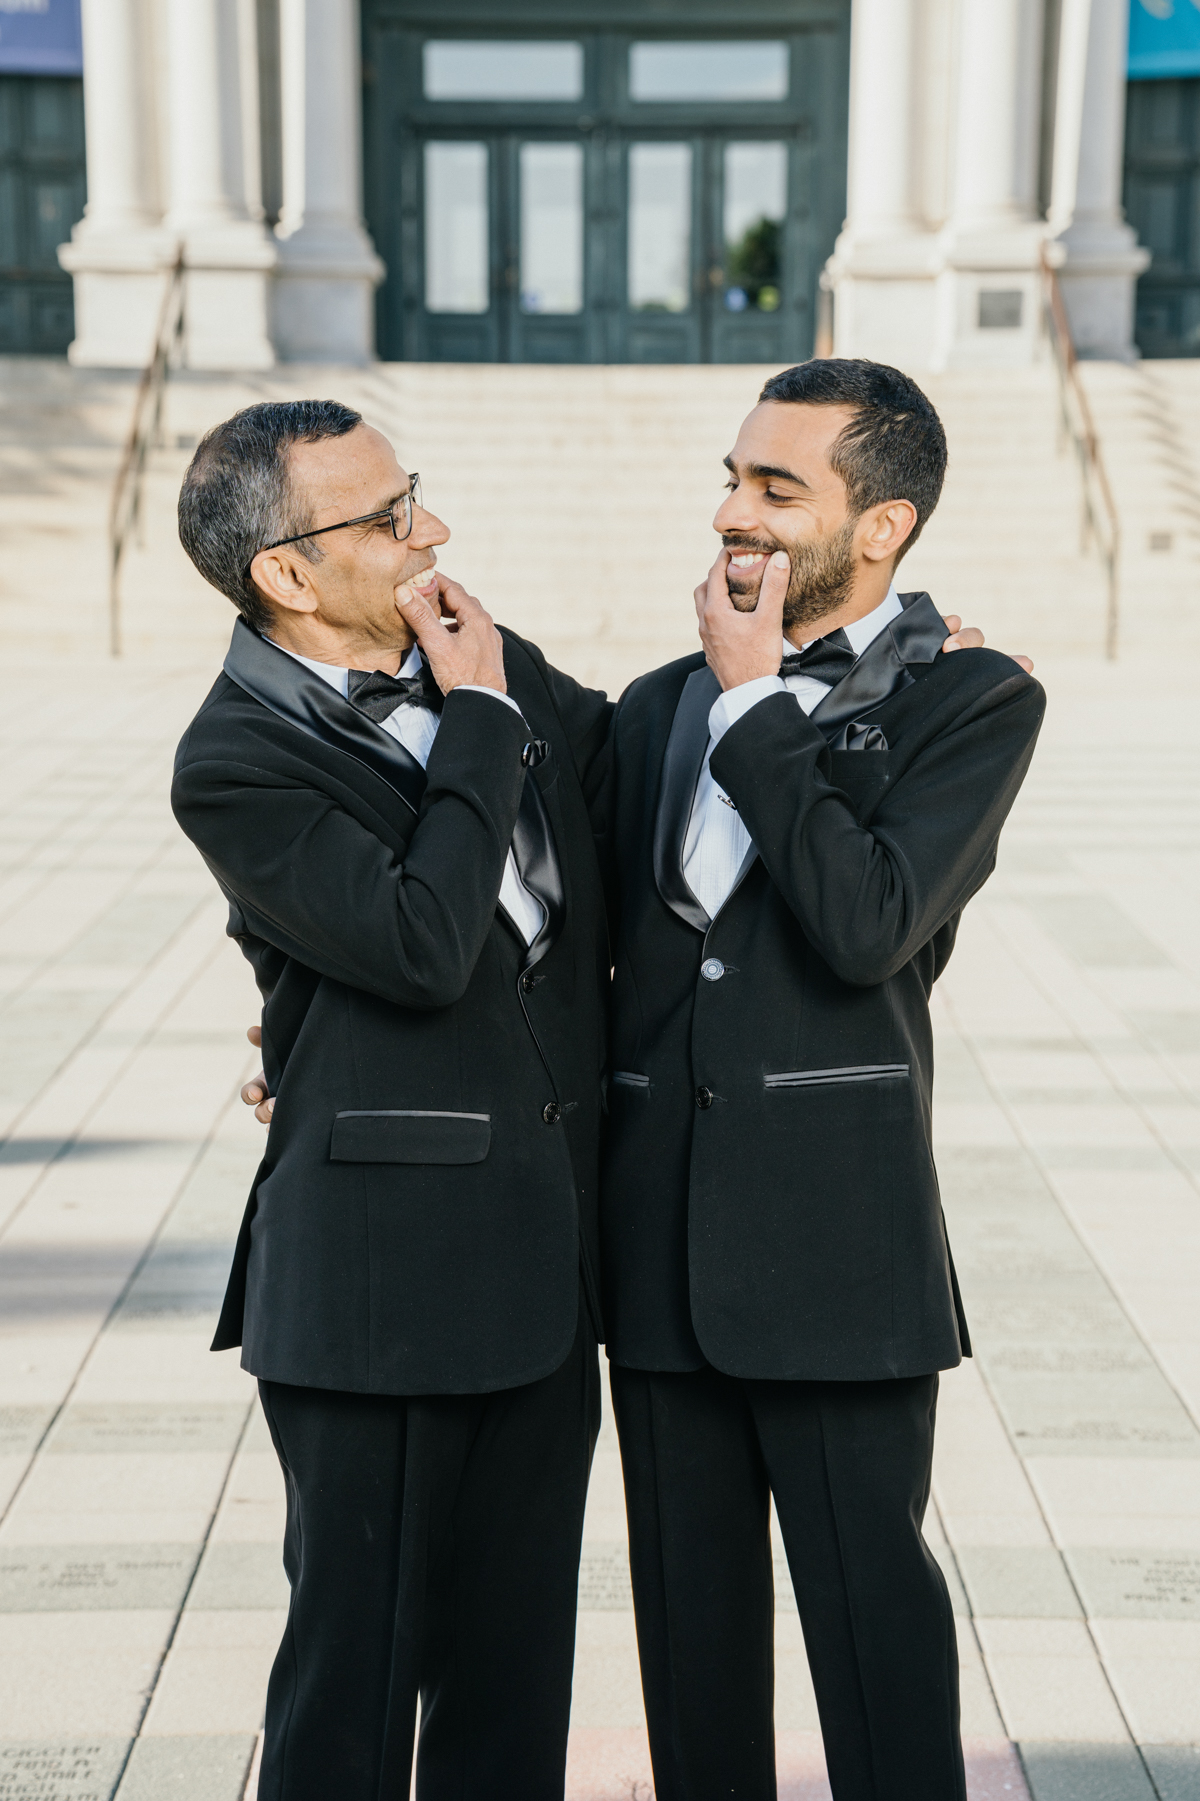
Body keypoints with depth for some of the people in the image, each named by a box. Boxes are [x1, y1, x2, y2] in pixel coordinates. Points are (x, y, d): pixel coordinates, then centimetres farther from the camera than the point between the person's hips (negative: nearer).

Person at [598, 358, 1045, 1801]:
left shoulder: (975, 705, -2)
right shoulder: (657, 706, 13)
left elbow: (867, 924, -17)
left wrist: (758, 703, -12)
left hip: (836, 1225, -5)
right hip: (661, 1215, 5)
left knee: (865, 1580, 2)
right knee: (689, 1588, 13)